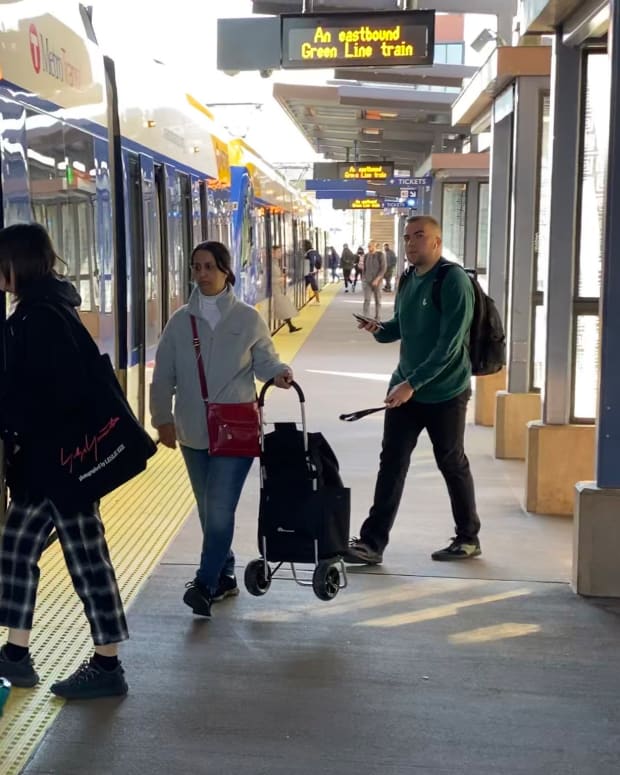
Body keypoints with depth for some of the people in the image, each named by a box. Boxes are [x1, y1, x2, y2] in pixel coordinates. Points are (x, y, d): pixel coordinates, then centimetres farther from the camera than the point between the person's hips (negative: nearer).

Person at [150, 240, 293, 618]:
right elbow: (164, 377, 4)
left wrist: (280, 373, -16)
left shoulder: (248, 318, -2)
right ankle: (224, 576, 27)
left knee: (220, 507, -12)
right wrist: (163, 418, -4)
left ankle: (206, 584, -7)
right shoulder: (180, 321, 3)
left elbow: (265, 361, 6)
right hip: (193, 431, 4)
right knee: (209, 509, 13)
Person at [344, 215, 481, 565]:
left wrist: (412, 383, -26)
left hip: (444, 392, -6)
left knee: (452, 464, 8)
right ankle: (372, 542, 6)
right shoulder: (408, 279, 8)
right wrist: (380, 329, -4)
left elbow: (450, 344, -22)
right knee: (392, 463, 2)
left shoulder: (454, 280, -15)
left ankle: (469, 539, 27)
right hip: (405, 387, 6)